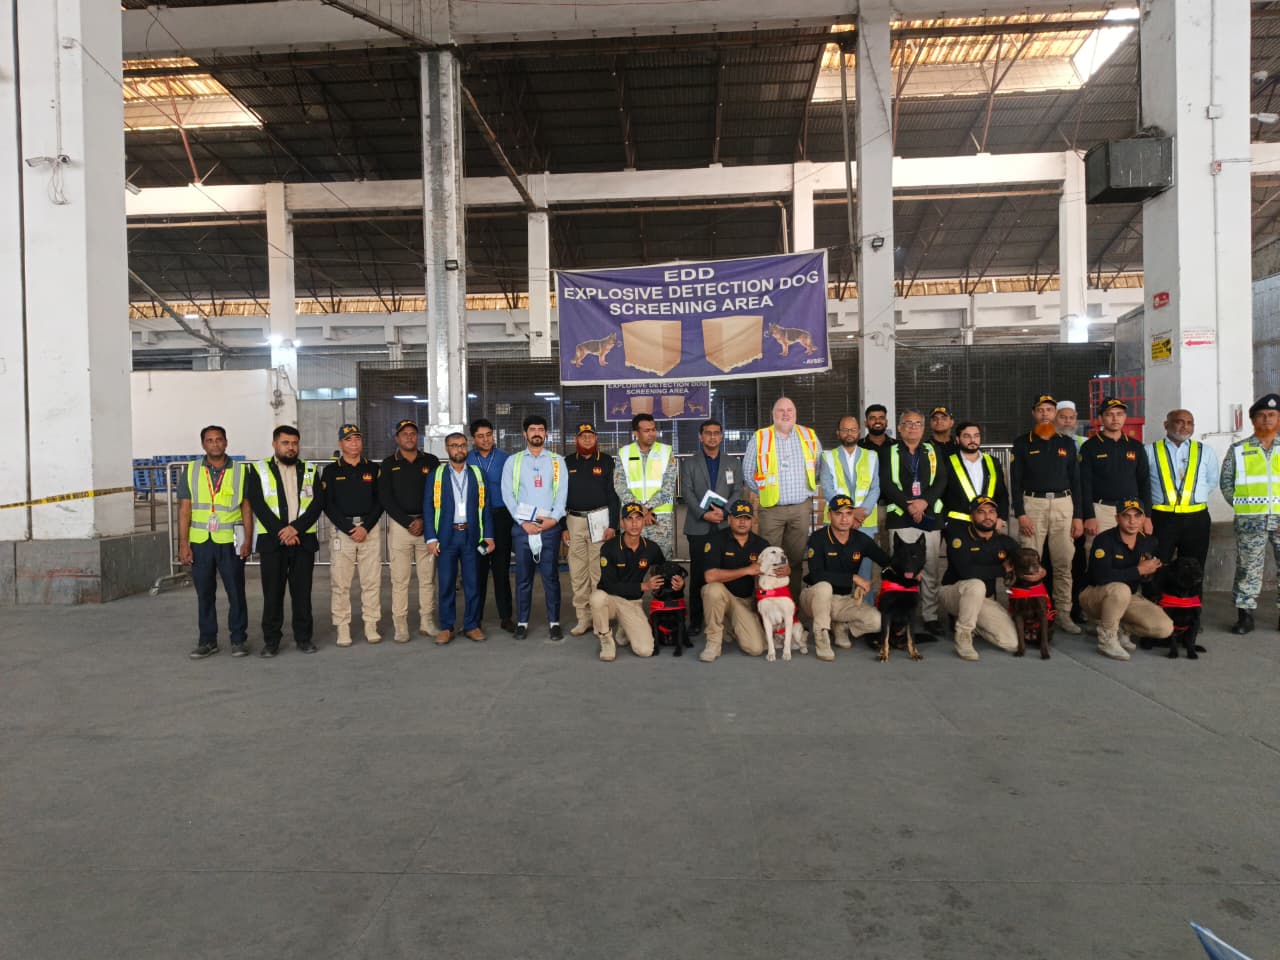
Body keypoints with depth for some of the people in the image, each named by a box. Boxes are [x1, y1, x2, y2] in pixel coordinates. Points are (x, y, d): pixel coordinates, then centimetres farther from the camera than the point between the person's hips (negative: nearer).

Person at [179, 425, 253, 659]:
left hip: (230, 542, -1)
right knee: (204, 593, 8)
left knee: (236, 592, 1)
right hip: (199, 542, 1)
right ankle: (207, 640, 18)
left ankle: (239, 639, 12)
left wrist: (247, 540, -4)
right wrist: (183, 544, -2)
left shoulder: (240, 471, 4)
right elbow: (184, 510, 4)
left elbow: (247, 508, 4)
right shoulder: (190, 472, 6)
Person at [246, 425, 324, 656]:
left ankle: (303, 637, 14)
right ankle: (271, 641, 9)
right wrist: (280, 532, -13)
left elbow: (318, 503, 1)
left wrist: (296, 528, -13)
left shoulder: (310, 471, 11)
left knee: (302, 591, 5)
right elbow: (258, 505, -4)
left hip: (303, 539, 2)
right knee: (273, 592, 1)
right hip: (272, 541, -1)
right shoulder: (259, 470, 6)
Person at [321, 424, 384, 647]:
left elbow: (379, 501, 6)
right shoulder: (331, 471, 6)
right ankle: (342, 628, 5)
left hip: (370, 530, 1)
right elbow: (328, 505, 0)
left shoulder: (373, 469, 10)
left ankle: (371, 626, 9)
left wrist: (366, 527, -7)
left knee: (372, 581, 1)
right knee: (340, 583, -1)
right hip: (342, 530, -1)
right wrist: (349, 529, -10)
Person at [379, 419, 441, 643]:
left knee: (428, 577, 4)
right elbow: (385, 498, -2)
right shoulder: (388, 465, 5)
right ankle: (400, 626, 3)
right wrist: (409, 522, -10)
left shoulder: (431, 461, 8)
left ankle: (427, 622, 12)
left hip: (427, 524, 1)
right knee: (400, 579, -1)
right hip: (399, 524, -1)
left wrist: (424, 521, -7)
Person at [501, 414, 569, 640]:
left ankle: (554, 622, 8)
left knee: (551, 576, 1)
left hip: (550, 526, 0)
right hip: (522, 526, 0)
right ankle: (522, 622, 12)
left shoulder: (557, 460, 9)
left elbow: (562, 492, 2)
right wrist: (523, 522, -9)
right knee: (523, 577, 4)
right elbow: (507, 495, 1)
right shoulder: (513, 461, 8)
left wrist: (554, 519, -12)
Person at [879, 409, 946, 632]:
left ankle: (931, 616, 11)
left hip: (930, 516, 3)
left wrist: (924, 501, -12)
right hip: (901, 518, -2)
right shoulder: (889, 452, 8)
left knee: (932, 569, 3)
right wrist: (908, 505, -13)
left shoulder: (933, 452, 16)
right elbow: (886, 483, -3)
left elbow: (941, 480, 4)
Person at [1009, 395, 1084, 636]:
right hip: (1032, 504, -2)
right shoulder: (1022, 443, 6)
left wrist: (1078, 516, 5)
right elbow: (1015, 481, 1)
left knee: (1064, 563, 0)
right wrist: (1020, 514, -8)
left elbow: (1075, 481, 12)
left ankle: (1063, 613, 7)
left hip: (1063, 505, 2)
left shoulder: (1067, 443, 12)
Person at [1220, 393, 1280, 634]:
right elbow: (1226, 483, 8)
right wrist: (1244, 506, -1)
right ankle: (1245, 615, 8)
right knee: (1248, 568, 1)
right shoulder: (1238, 450, 7)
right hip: (1251, 521, -1)